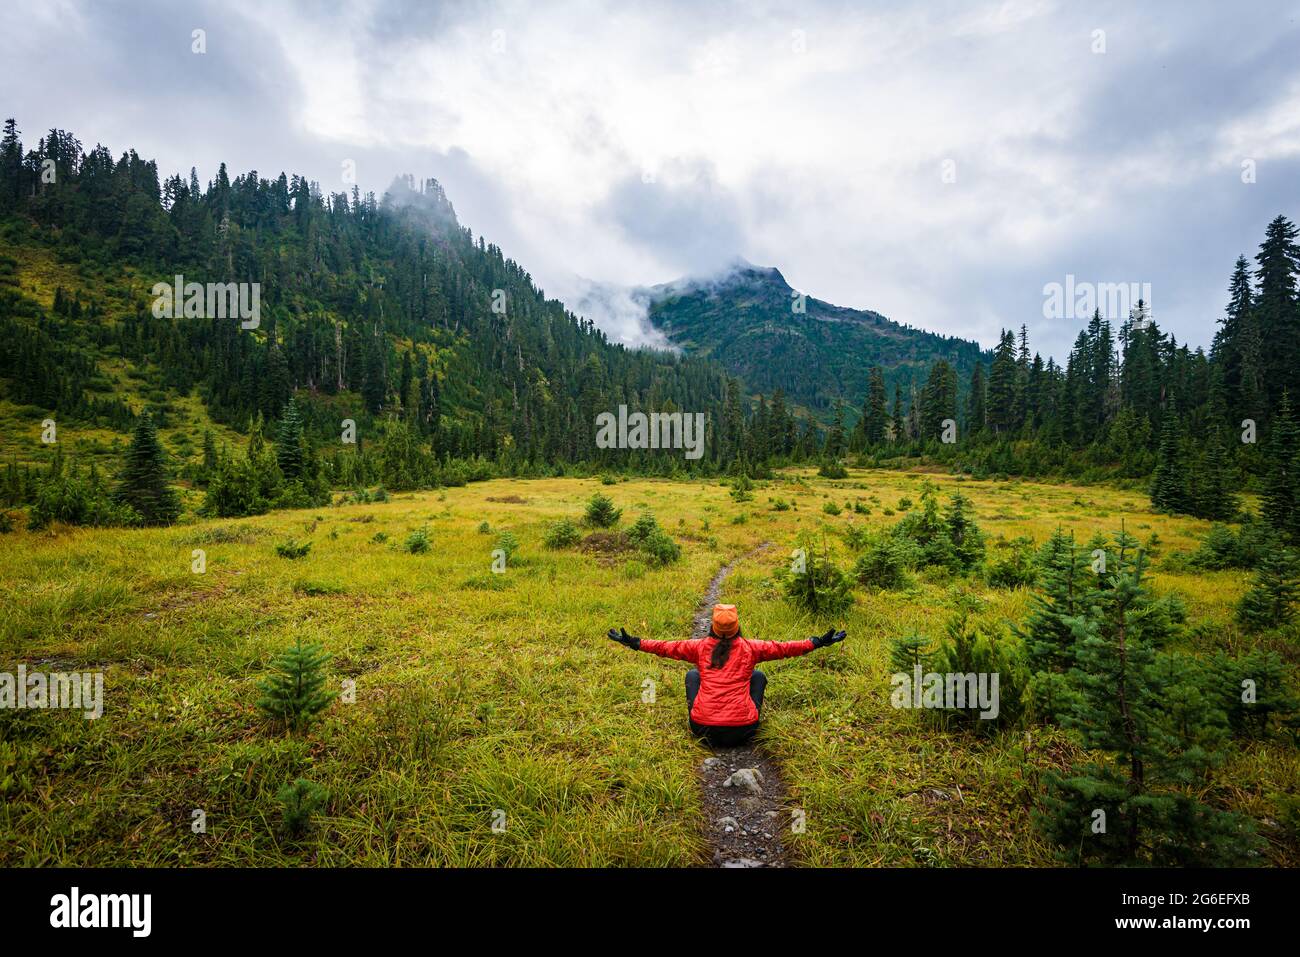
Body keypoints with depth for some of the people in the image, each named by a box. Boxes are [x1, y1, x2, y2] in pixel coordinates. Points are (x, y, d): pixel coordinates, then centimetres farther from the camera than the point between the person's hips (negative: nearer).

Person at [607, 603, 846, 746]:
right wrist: (818, 642, 16)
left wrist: (634, 643, 19)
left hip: (704, 728, 1)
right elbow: (783, 648, 6)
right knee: (758, 675, 23)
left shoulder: (701, 647, 3)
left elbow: (667, 647, 8)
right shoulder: (750, 648, 0)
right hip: (743, 731, -1)